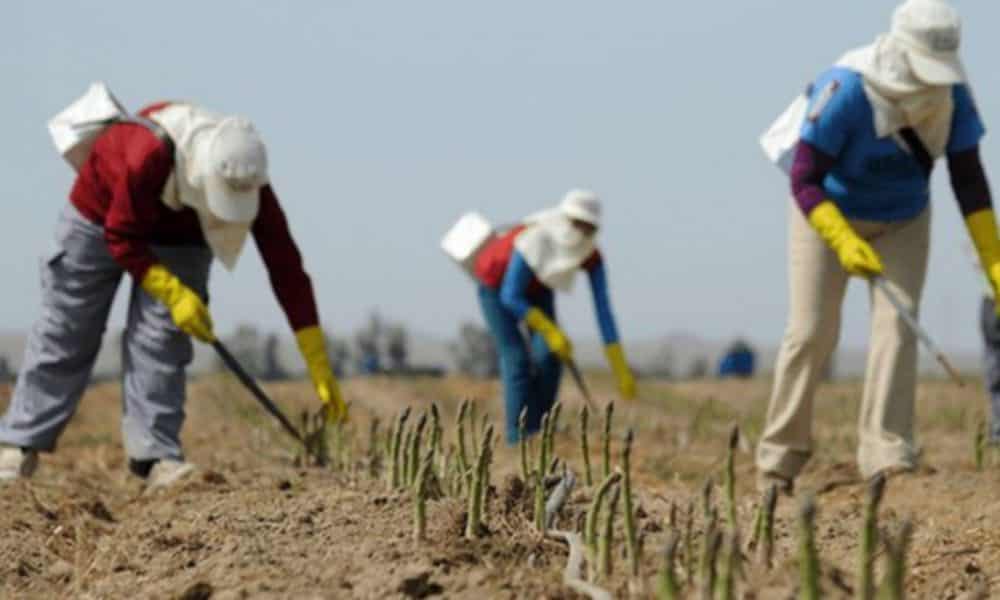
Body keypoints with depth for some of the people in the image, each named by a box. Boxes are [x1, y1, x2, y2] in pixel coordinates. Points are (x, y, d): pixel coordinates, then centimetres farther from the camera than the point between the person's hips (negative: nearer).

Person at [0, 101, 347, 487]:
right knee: (66, 336, 1)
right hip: (101, 219, -3)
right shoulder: (149, 155, -42)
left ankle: (156, 455, -10)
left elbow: (285, 266, -27)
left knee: (160, 342, -12)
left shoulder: (248, 181, -30)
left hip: (178, 236, 3)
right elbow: (121, 237, -28)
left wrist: (320, 367, -28)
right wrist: (174, 293, -33)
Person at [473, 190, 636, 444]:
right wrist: (551, 331, -33)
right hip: (497, 284, -5)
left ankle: (537, 434, -1)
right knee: (517, 359, -18)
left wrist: (621, 368, -28)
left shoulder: (591, 256, -26)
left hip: (537, 287, 5)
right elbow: (510, 297, -33)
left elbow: (603, 308, -25)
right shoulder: (532, 241, -41)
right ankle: (518, 440, -13)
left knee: (549, 357, -13)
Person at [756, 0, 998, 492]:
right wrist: (843, 243, -41)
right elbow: (804, 179, -28)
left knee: (897, 325, -11)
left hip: (902, 221, 3)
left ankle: (887, 455, -12)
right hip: (826, 212, -3)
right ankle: (780, 454, 6)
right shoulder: (845, 90, -32)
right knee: (811, 331, -7)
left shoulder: (952, 94, -18)